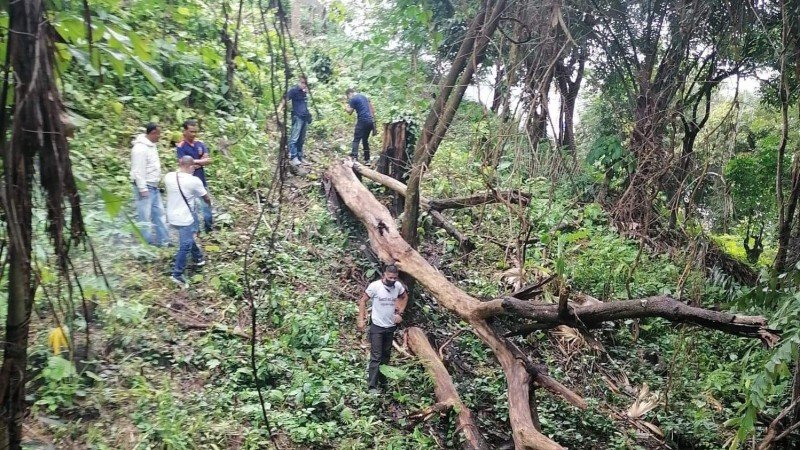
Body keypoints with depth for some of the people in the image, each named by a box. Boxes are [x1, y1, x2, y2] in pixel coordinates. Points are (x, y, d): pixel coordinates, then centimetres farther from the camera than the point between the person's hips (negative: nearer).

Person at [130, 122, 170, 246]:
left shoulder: (152, 145, 10)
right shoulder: (140, 148, -20)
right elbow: (138, 171, -21)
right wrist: (143, 189, -21)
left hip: (154, 187, 10)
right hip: (145, 187, -10)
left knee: (159, 213, 14)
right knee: (144, 217, -1)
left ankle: (163, 240, 21)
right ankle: (147, 244, 6)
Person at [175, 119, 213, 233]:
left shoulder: (200, 144, 1)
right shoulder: (180, 147, -12)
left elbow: (208, 160, -4)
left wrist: (194, 162, -16)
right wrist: (201, 161, -14)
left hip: (201, 180, 4)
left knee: (206, 204, 11)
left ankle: (209, 228, 25)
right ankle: (195, 230, 20)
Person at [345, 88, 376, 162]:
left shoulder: (353, 99, -1)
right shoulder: (364, 96, 21)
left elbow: (350, 112, -2)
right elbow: (372, 109, 19)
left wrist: (346, 107, 18)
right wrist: (373, 119, 21)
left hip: (362, 121, -7)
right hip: (370, 121, 7)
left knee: (356, 139, -10)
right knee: (365, 140, 14)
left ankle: (354, 156, -27)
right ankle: (367, 159, 12)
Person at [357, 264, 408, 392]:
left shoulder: (398, 286, -6)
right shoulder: (375, 286, -19)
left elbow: (405, 297, 15)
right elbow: (362, 300, -10)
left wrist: (400, 313, 7)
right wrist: (361, 319, -13)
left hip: (391, 327, 5)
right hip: (377, 327, -5)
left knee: (386, 356, 18)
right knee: (376, 357, -7)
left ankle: (382, 380, 33)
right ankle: (372, 386, -4)